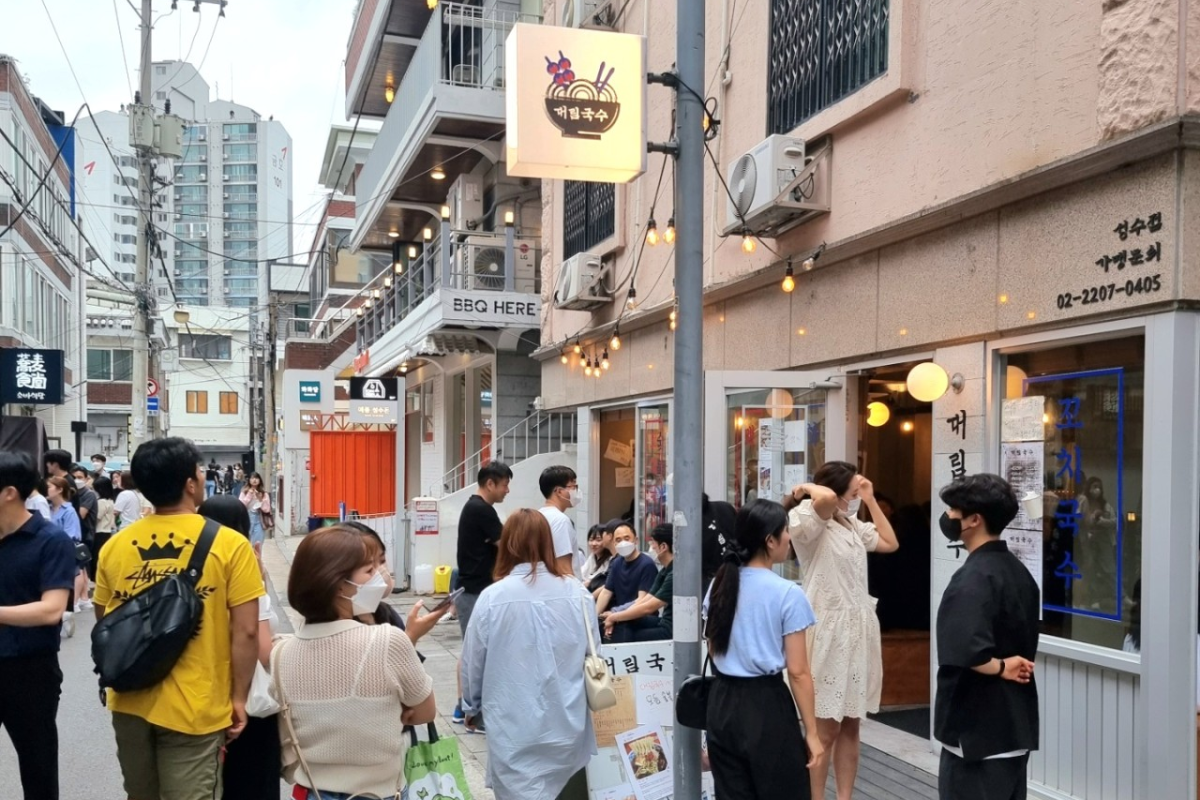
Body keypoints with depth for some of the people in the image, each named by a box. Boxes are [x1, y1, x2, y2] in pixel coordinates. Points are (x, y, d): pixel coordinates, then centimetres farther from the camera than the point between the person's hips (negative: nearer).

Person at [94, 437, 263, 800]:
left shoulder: (114, 546, -1)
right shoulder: (229, 544, -13)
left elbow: (104, 624, 10)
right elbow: (246, 632, -13)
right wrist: (238, 698, -2)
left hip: (129, 701, 5)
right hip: (193, 706, -4)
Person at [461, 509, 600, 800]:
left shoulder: (492, 598, -11)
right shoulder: (578, 594, -5)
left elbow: (473, 663, 0)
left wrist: (471, 708, 19)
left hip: (514, 731, -2)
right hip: (568, 728, 2)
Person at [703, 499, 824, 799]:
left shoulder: (719, 585, 4)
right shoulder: (788, 594, -13)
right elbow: (797, 672, -12)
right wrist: (812, 733, -5)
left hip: (723, 703, 6)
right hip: (765, 705, -6)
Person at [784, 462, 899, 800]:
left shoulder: (852, 524, 12)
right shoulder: (805, 519, -13)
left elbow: (890, 543, 23)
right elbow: (825, 499, -35)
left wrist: (871, 500, 16)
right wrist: (806, 487, -13)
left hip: (860, 628, 8)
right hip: (829, 631, -8)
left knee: (851, 726, 12)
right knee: (825, 730, -1)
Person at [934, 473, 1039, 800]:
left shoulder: (973, 579, -20)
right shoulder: (1018, 571, 8)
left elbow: (965, 651, -33)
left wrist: (1000, 668, -16)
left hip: (977, 723, -9)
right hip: (1015, 721, 9)